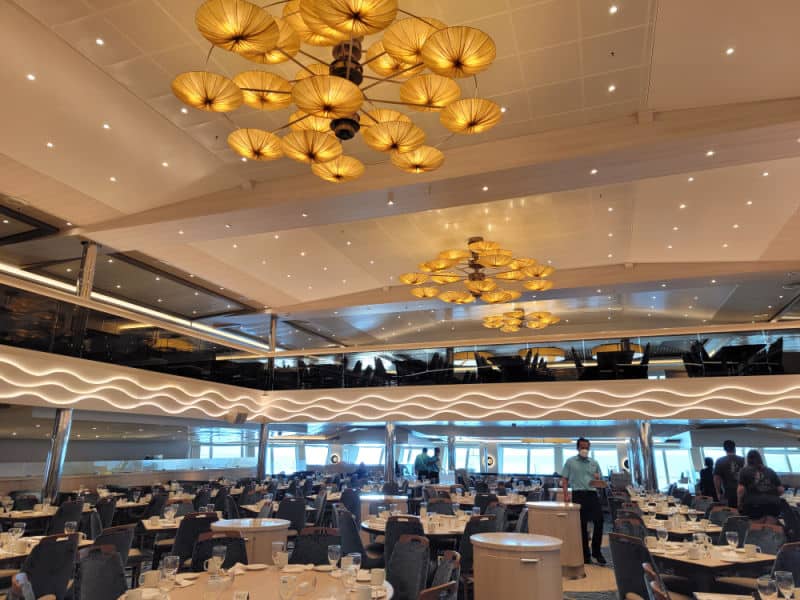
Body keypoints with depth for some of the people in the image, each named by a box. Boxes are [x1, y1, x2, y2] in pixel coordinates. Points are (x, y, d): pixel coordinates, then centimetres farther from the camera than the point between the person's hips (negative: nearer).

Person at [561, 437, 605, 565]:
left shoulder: (594, 463, 13)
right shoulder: (570, 461, 4)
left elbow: (599, 481, 18)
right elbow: (564, 479, 2)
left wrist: (597, 479, -6)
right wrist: (566, 495, -9)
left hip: (593, 494, 2)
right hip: (578, 495, -2)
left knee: (599, 521, -5)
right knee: (582, 525, 3)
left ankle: (596, 551, 13)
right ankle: (585, 554, 15)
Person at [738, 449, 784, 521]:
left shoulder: (745, 471, 8)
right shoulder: (771, 471, 19)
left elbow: (741, 489, -4)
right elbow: (781, 491, 14)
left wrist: (740, 503, 9)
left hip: (753, 505, -3)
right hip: (773, 505, 3)